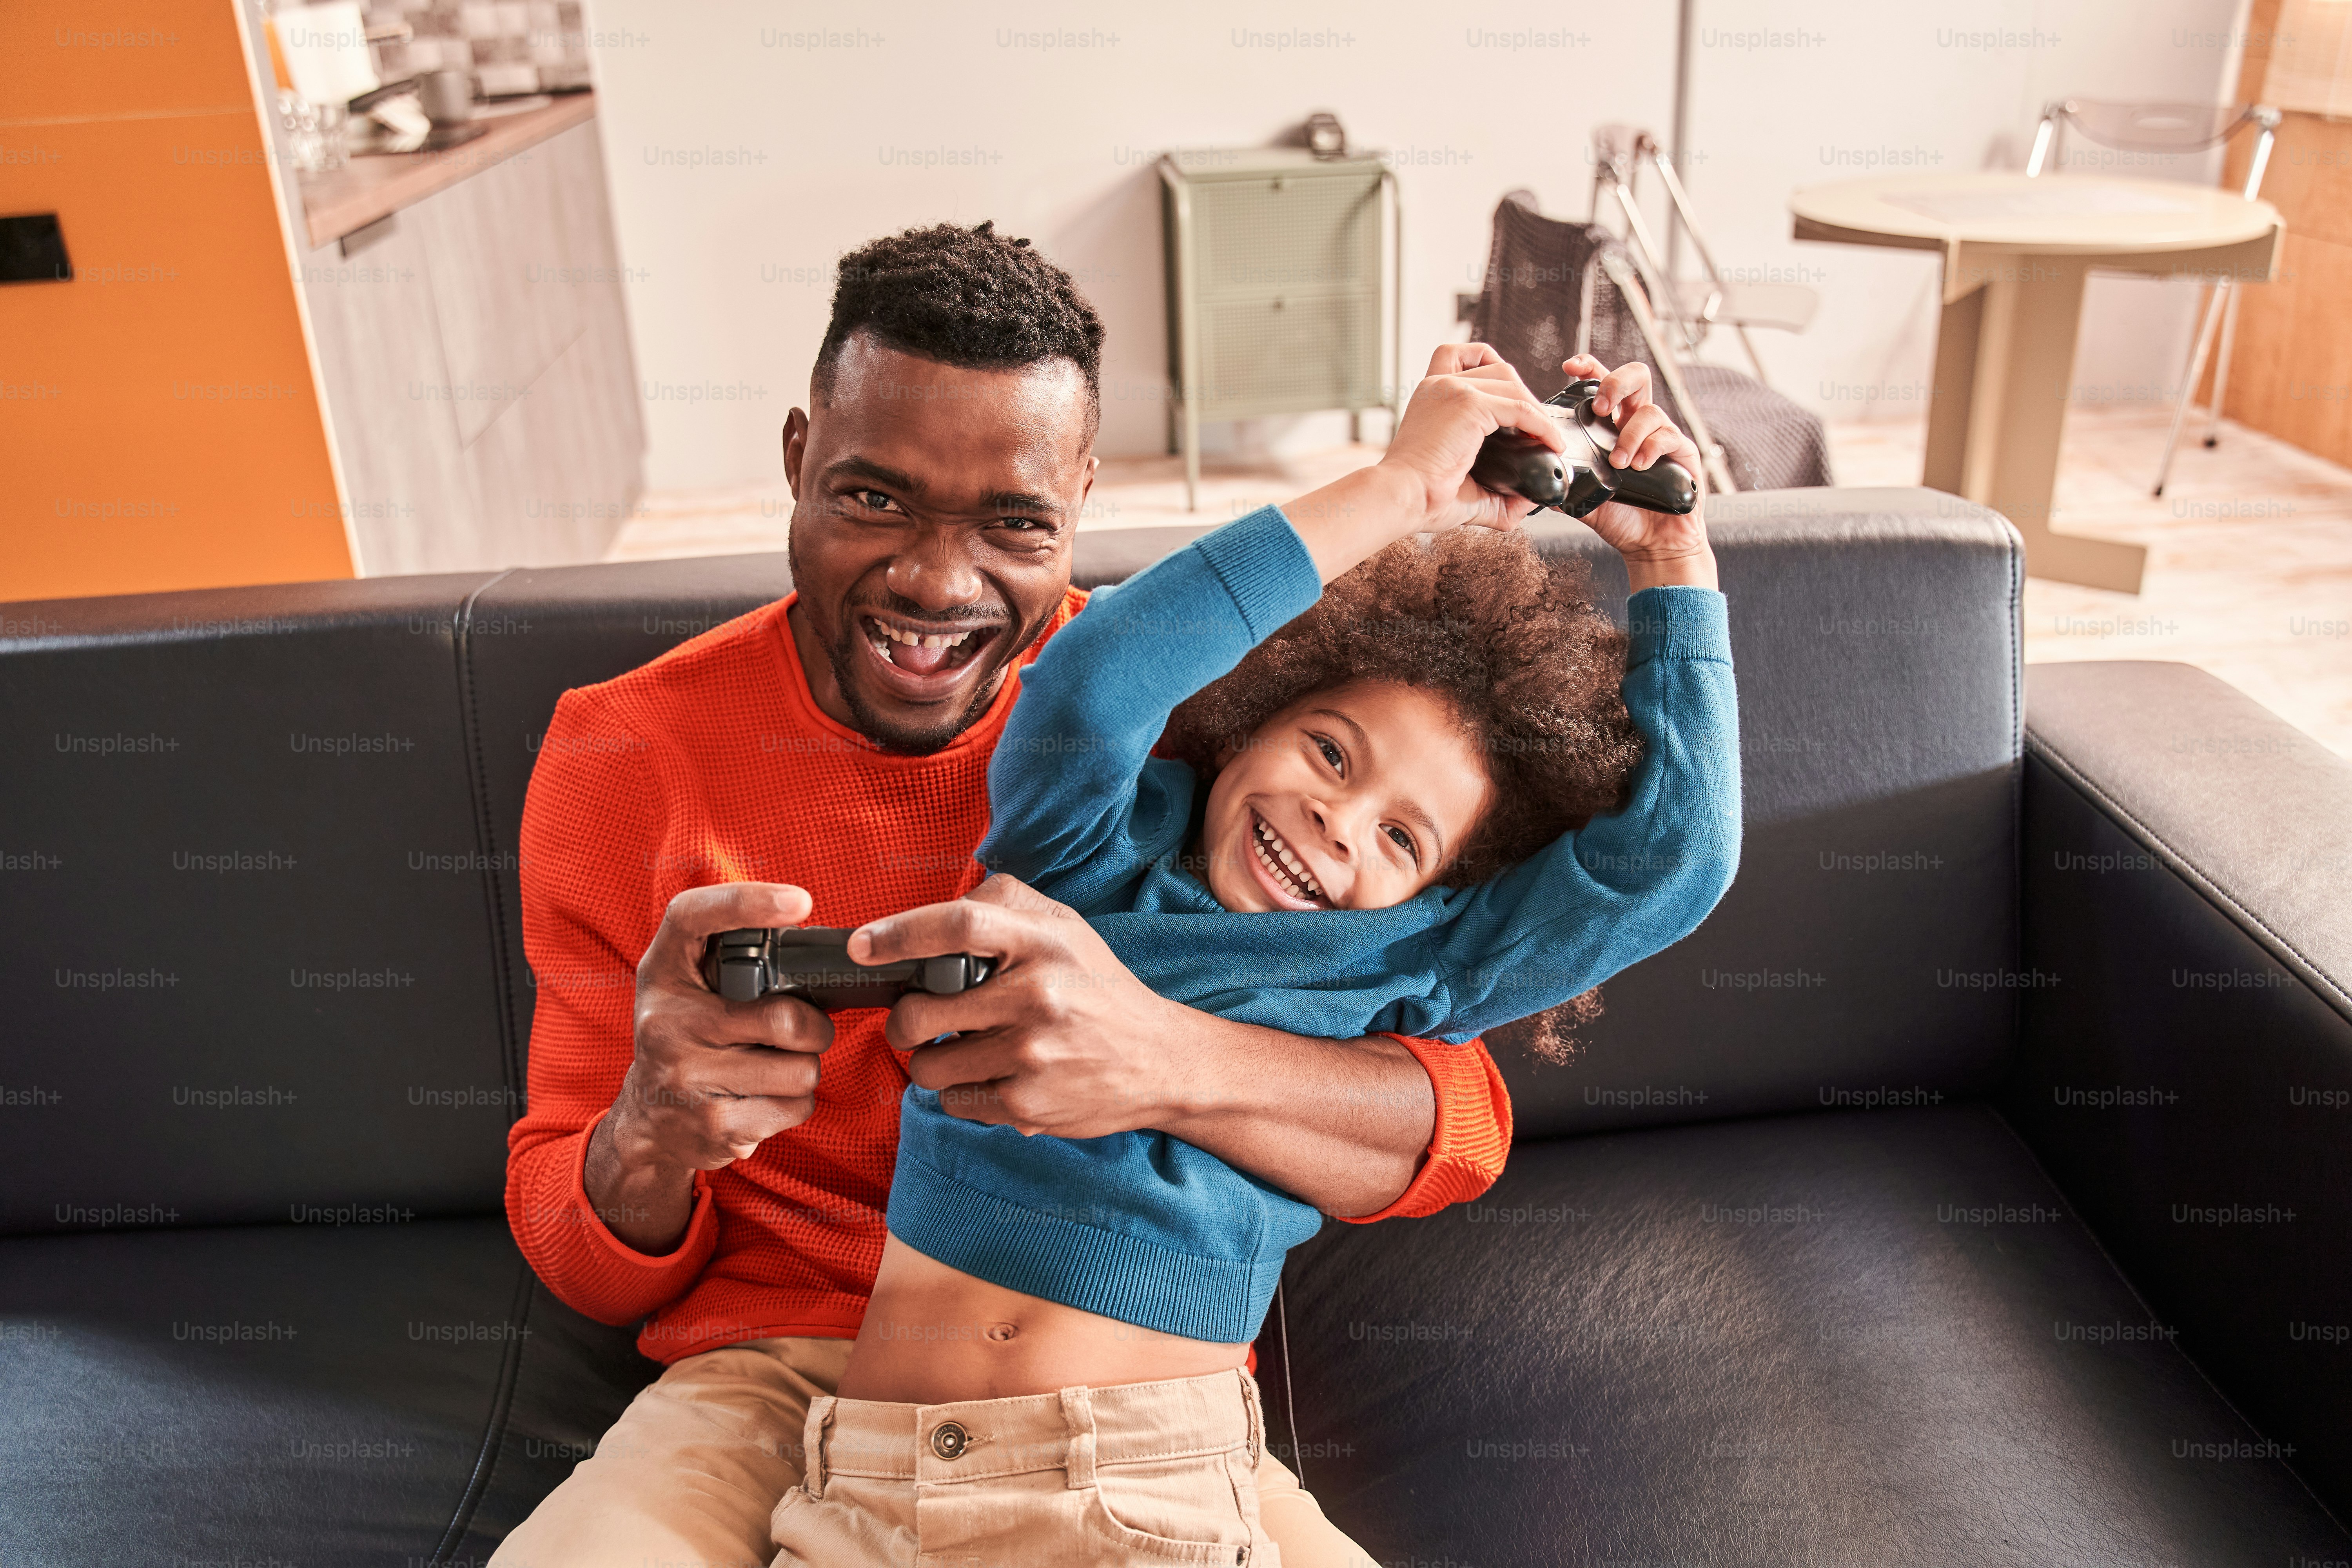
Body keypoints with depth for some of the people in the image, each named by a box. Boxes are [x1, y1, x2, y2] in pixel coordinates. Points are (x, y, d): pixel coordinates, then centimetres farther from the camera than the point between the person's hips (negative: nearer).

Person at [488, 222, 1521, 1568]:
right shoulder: (624, 760, -5)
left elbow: (1462, 1126, -13)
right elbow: (589, 1272, 1)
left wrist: (1163, 1060, -35)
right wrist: (653, 1137, -25)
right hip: (773, 1379, 1)